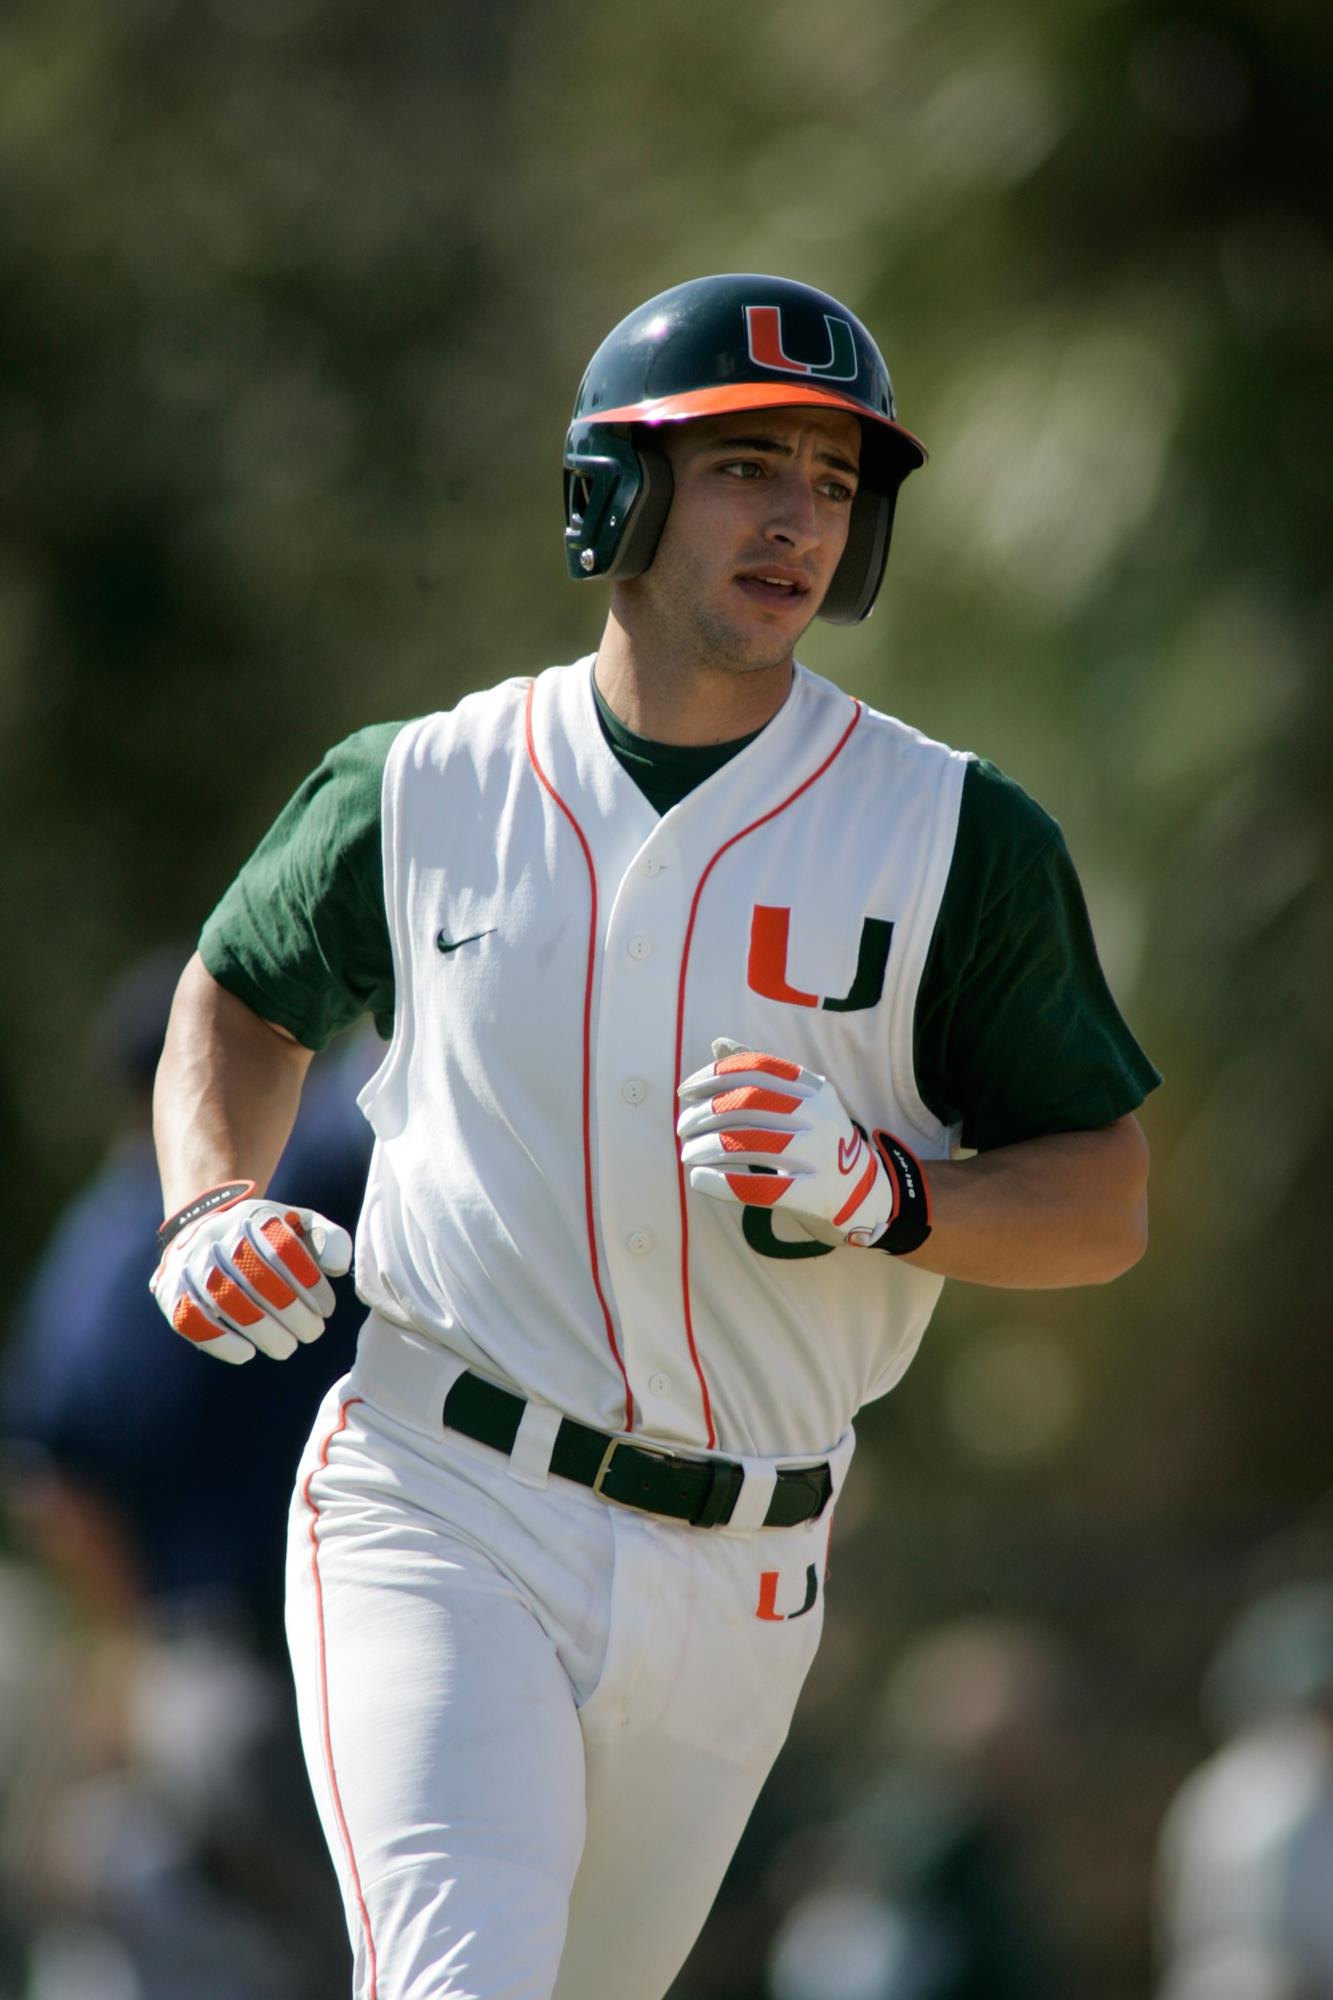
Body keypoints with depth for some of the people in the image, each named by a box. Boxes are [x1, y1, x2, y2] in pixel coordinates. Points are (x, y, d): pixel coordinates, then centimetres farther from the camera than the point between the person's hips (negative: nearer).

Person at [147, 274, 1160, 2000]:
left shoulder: (956, 838, -1)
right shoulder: (423, 790, 2)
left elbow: (1104, 1209, 0)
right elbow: (243, 996, 22)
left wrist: (875, 1193, -20)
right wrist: (209, 1209, 2)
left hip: (734, 1582, 2)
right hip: (438, 1516, -2)